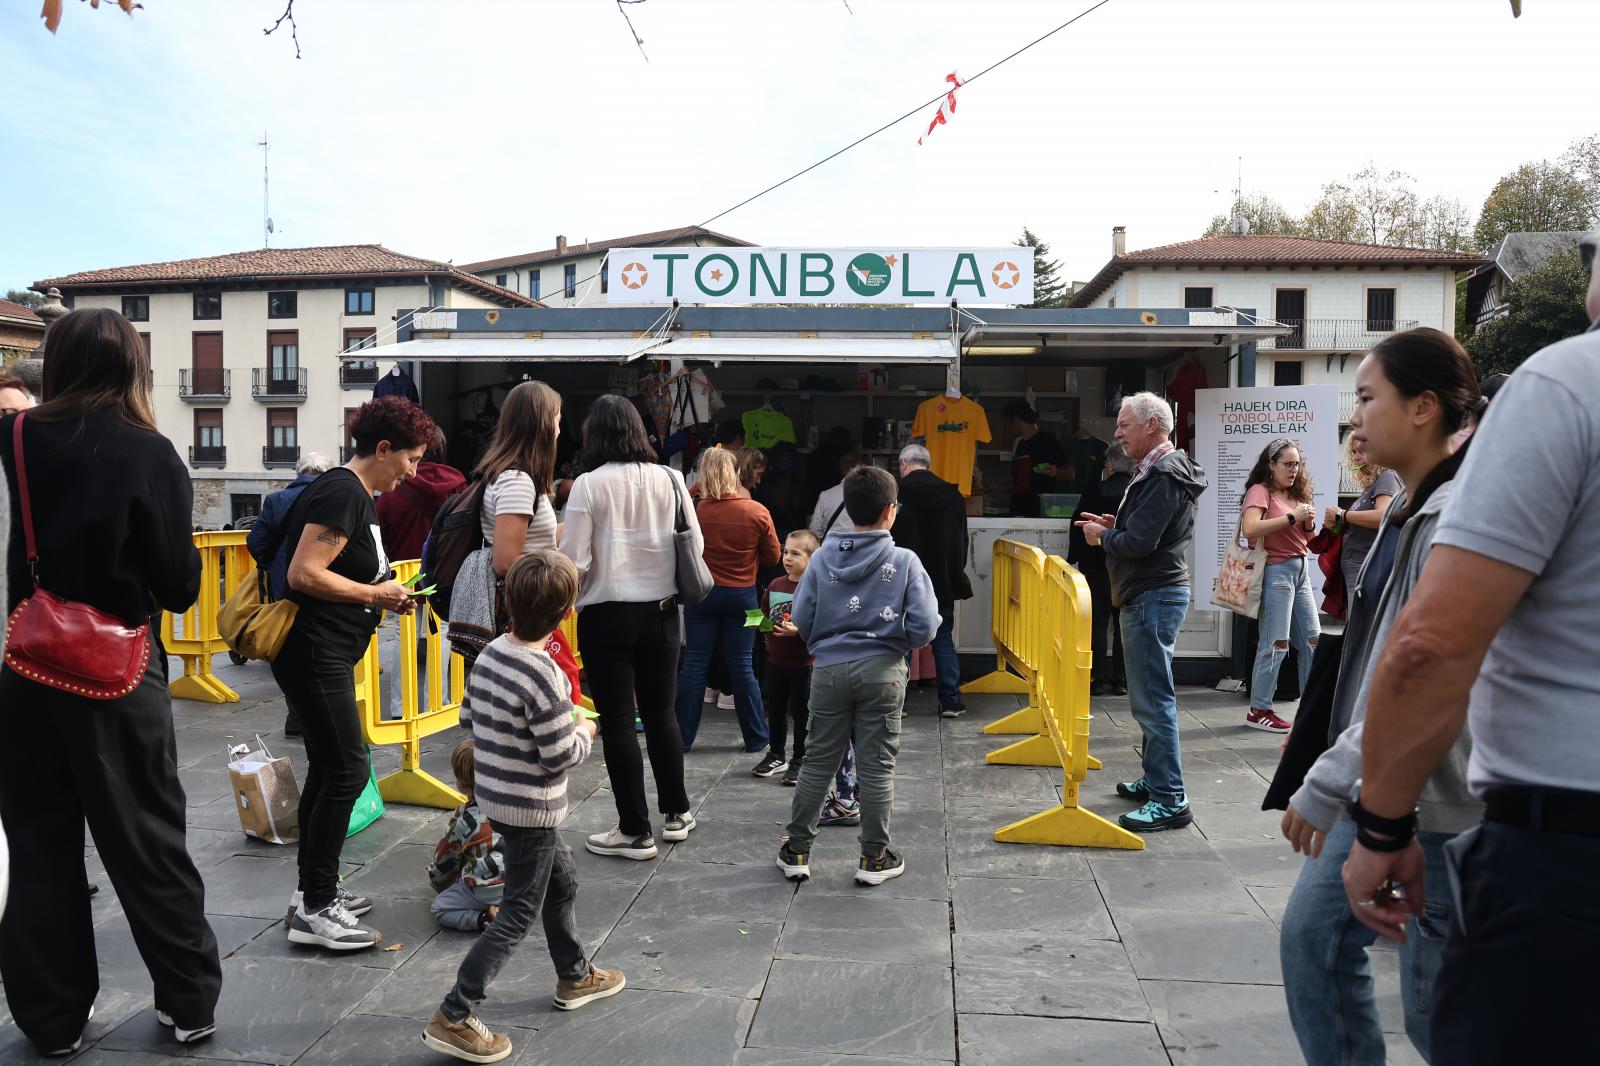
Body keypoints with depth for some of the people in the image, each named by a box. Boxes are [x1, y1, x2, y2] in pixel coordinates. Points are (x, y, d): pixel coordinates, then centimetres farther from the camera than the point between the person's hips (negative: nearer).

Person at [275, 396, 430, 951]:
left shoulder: (355, 494, 15)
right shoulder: (343, 493, -17)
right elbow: (304, 574, -23)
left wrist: (385, 593, 10)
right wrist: (375, 595, -14)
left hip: (326, 654, 11)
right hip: (313, 653, -11)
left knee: (328, 769, 16)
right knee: (347, 772, -6)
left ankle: (315, 890, 27)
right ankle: (315, 910, 3)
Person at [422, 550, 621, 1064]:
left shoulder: (491, 652, -2)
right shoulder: (544, 675, -26)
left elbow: (470, 713, 10)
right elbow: (559, 756, -22)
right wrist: (584, 733, -4)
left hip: (495, 793, 9)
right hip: (532, 808, -9)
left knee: (561, 881, 25)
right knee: (519, 912, 4)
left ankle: (575, 977, 43)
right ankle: (453, 1017, 8)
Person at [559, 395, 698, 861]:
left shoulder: (589, 485, -12)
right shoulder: (670, 480, -2)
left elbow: (573, 560, -13)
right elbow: (696, 546, 4)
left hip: (608, 614, -4)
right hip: (661, 610, 4)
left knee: (617, 721, 6)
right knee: (661, 712, 18)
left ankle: (635, 831, 12)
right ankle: (677, 813, 29)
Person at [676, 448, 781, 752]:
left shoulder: (694, 510, -11)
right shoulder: (757, 512, -10)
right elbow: (773, 557, 1)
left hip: (701, 593, 0)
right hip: (741, 595, 0)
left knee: (694, 663, 7)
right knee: (741, 665, 8)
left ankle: (683, 736, 12)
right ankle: (756, 738, 16)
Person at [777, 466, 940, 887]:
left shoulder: (822, 558, -1)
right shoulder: (904, 561, -7)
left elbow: (801, 620, 0)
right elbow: (924, 625, -11)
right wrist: (901, 642, 10)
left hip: (829, 669, 2)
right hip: (882, 671, -2)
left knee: (818, 762, 11)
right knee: (876, 766, 7)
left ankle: (796, 851, 19)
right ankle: (874, 858, 15)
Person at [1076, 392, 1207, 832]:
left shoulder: (1164, 475, -17)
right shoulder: (1157, 470, 16)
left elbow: (1138, 542, -23)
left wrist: (1101, 536, -6)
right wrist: (1115, 525, 11)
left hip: (1154, 596, -11)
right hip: (1152, 594, 11)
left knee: (1153, 700, -8)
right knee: (1149, 696, 18)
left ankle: (1170, 800, -3)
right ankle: (1155, 781, 29)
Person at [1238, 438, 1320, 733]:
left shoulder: (1296, 494, 17)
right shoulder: (1260, 491, -6)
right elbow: (1249, 530, -24)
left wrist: (1309, 524, 1)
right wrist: (1292, 517, -20)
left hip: (1302, 570, 8)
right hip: (1277, 570, -8)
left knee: (1312, 640, 10)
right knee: (1275, 644, -7)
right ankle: (1259, 710, 0)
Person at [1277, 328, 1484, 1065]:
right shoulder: (1407, 511, 11)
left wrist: (1325, 784, -25)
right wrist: (1339, 778, 19)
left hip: (1431, 800, -9)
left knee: (1437, 1006, 2)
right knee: (1311, 934, 13)